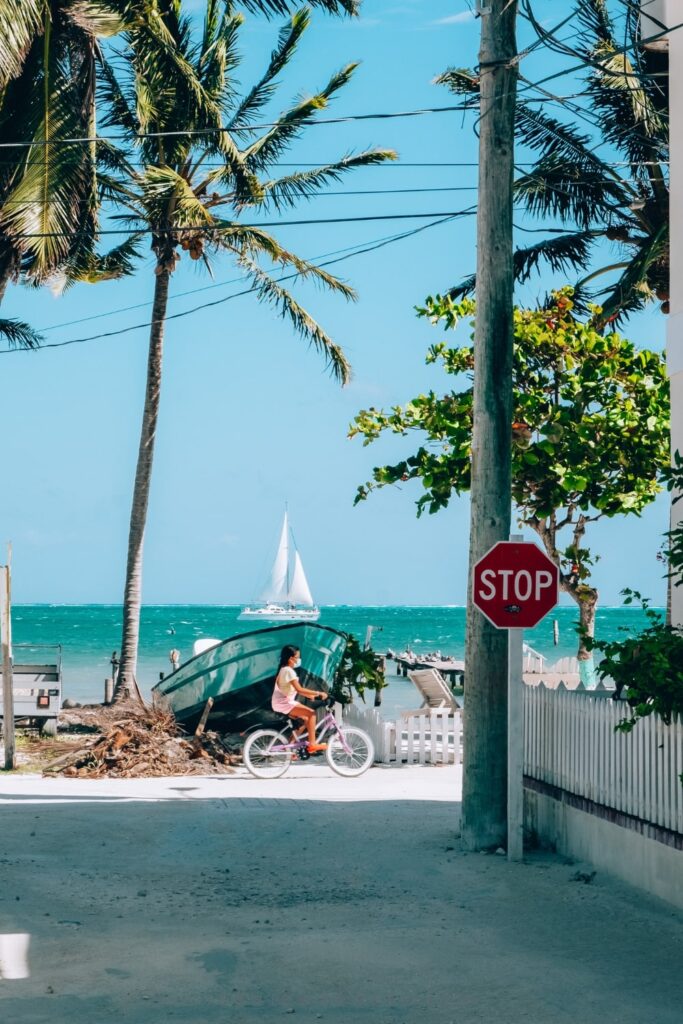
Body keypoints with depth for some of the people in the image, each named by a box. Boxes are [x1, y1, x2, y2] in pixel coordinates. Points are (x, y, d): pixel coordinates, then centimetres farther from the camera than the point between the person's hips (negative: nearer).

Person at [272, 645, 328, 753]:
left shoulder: (284, 669, 16)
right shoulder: (289, 671, -16)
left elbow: (295, 689, 20)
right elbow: (299, 689, -25)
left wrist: (309, 695, 12)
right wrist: (318, 693, -23)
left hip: (282, 702, 10)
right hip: (284, 703, -10)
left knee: (305, 719, 14)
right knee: (311, 713, -16)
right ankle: (312, 744, -16)